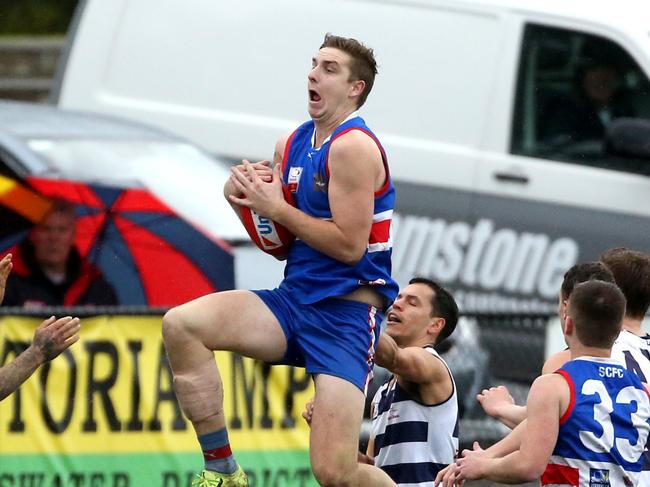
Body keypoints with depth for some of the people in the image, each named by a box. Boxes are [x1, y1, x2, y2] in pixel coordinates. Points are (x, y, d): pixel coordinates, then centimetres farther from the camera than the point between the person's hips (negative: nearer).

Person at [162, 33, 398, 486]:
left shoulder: (353, 146, -12)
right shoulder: (292, 144, 13)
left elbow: (349, 245, -18)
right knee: (180, 325, -14)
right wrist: (243, 189, 1)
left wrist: (276, 207, -13)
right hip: (295, 300, 8)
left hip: (347, 312, -8)